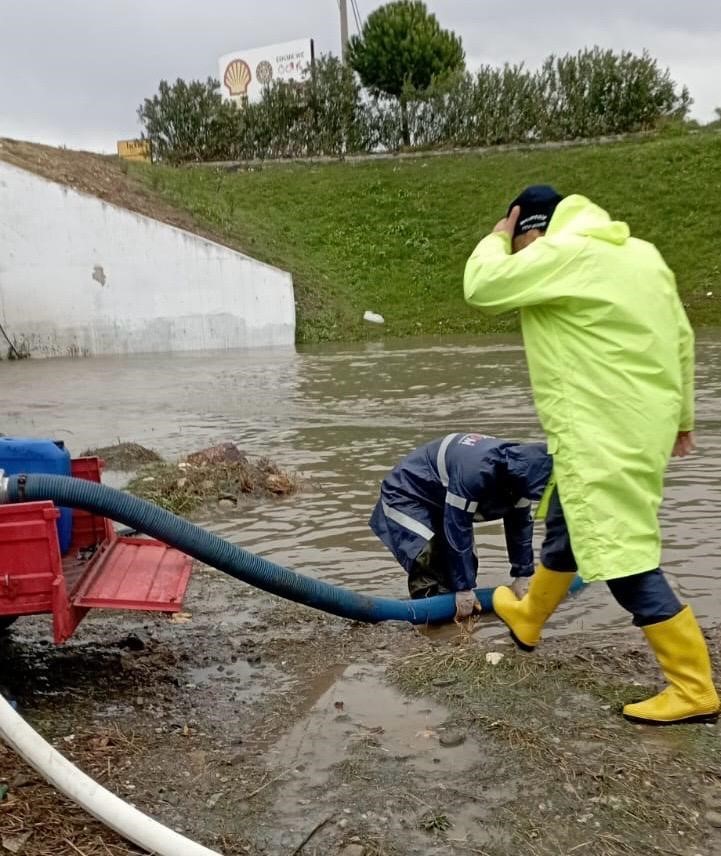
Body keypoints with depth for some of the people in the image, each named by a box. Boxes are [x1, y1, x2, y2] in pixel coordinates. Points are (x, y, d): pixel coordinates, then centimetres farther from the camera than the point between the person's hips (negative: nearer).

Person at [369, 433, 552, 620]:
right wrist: (464, 588, -28)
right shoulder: (475, 470, -41)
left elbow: (521, 522, -1)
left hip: (439, 501, 9)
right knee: (429, 564, -23)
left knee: (467, 564, 5)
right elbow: (457, 528, -35)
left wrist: (522, 576, 1)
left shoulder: (517, 468, -14)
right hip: (407, 496, -9)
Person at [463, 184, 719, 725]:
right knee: (569, 525, 24)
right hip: (638, 423, 10)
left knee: (624, 556, -5)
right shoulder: (639, 253, 14)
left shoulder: (563, 254, -14)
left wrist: (497, 240, 8)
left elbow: (482, 286, -12)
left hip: (607, 434, -10)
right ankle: (528, 619, 45)